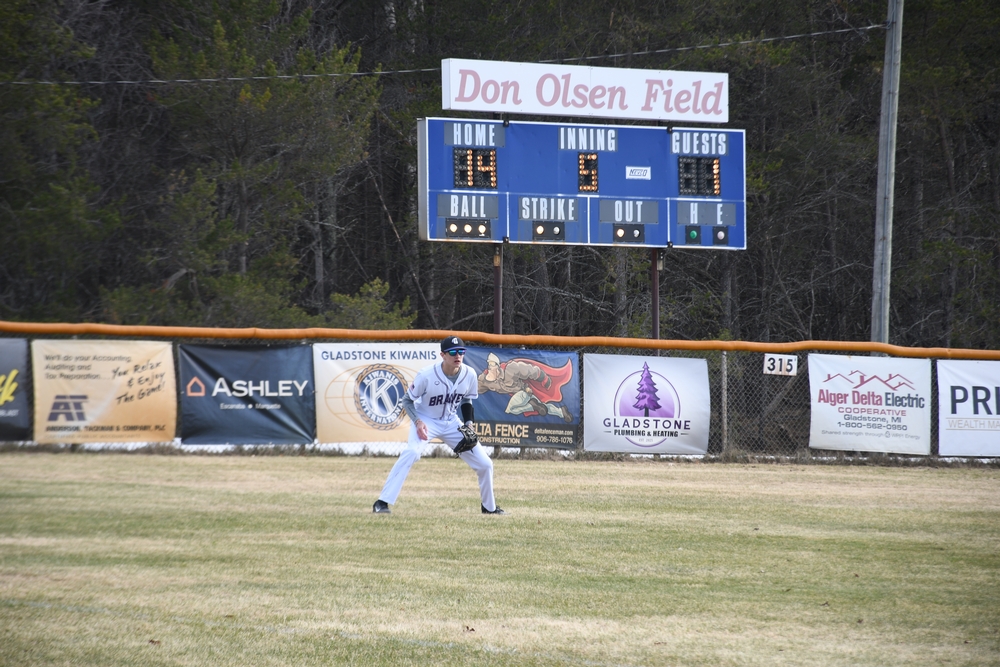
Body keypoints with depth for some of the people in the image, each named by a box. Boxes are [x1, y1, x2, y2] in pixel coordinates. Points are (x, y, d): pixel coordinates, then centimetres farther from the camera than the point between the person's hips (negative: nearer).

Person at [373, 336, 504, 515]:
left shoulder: (469, 375, -13)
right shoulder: (427, 376, -26)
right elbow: (407, 400, -13)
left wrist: (469, 423, -7)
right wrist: (417, 422, -28)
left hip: (451, 423, 5)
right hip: (425, 420, -5)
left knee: (485, 464, 2)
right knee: (412, 452, -35)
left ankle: (489, 507, 28)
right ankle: (382, 503, -33)